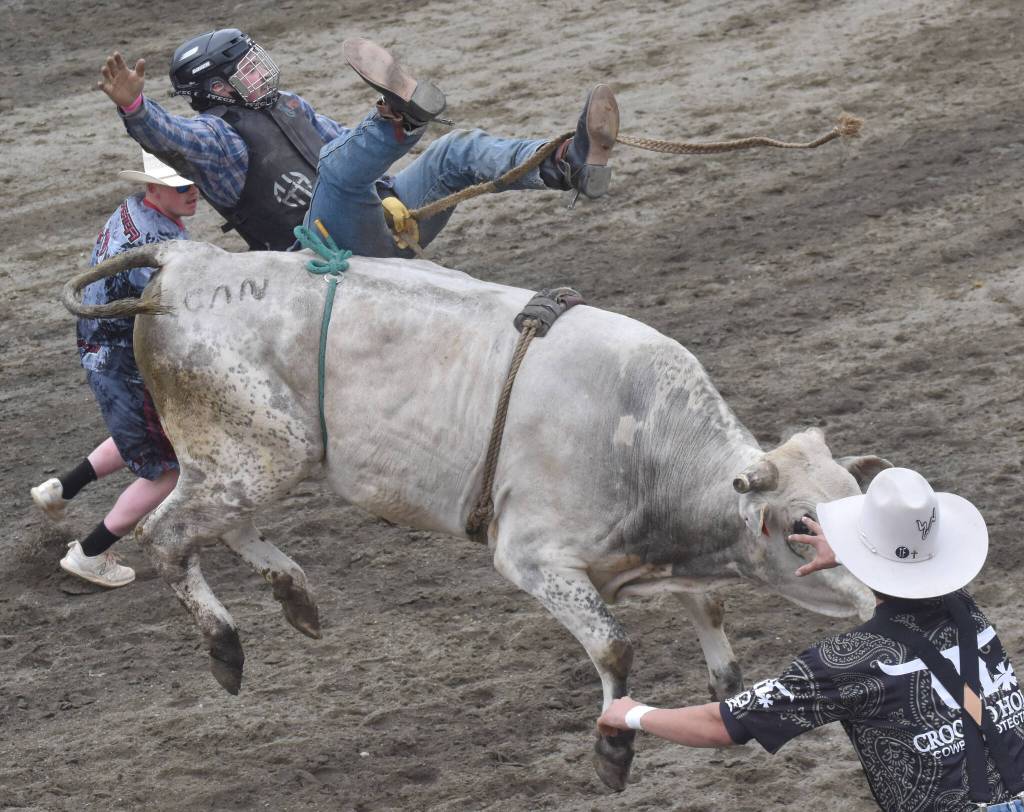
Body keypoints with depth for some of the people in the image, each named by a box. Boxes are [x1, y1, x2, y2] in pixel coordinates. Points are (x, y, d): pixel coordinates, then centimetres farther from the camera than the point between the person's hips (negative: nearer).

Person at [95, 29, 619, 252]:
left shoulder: (286, 106, 21)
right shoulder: (215, 134, -6)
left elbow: (339, 138, 34)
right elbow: (167, 137, -28)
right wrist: (132, 105, -48)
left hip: (385, 225, 9)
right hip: (337, 254, -9)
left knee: (457, 151, -2)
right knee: (340, 161, -35)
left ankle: (574, 164, -20)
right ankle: (399, 115, -66)